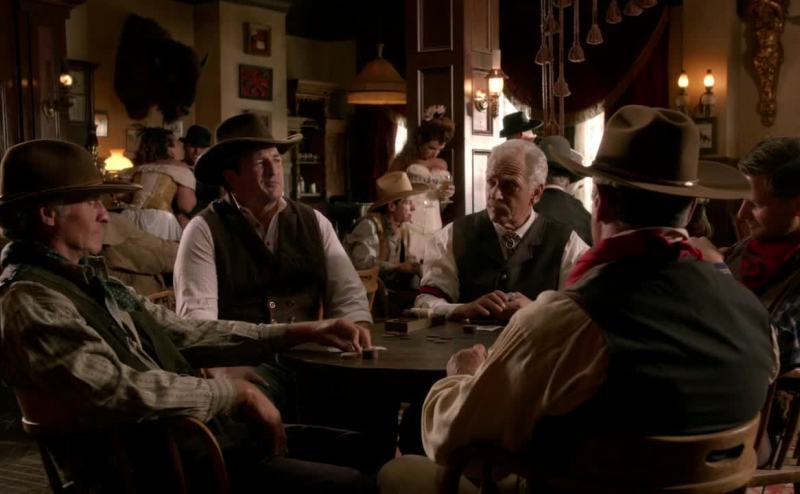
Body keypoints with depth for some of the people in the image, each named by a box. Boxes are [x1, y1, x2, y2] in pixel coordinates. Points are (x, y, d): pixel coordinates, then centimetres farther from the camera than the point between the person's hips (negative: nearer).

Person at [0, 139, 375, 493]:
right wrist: (234, 391, -17)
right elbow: (117, 389, -27)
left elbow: (185, 334, 12)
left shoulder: (91, 280, 14)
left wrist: (302, 332, 6)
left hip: (198, 431, 9)